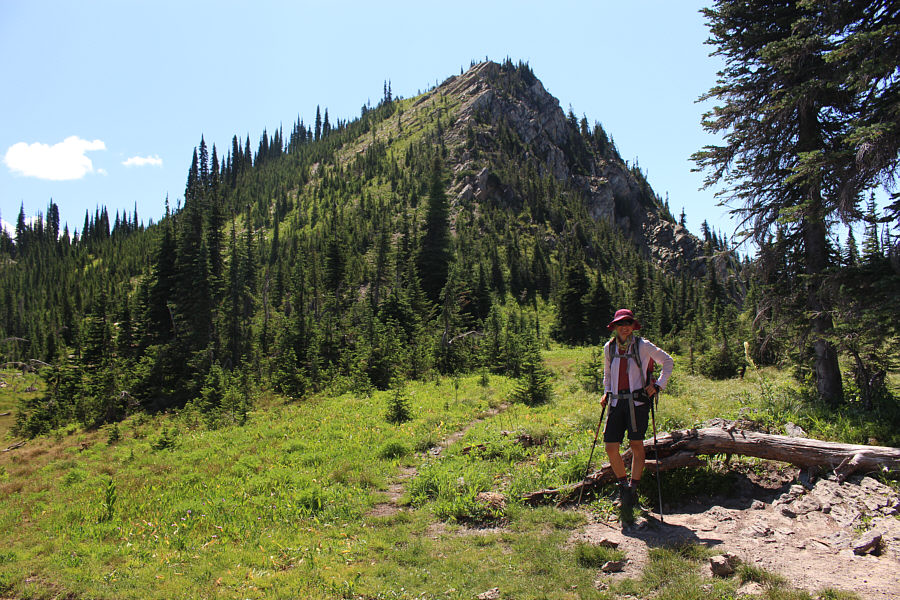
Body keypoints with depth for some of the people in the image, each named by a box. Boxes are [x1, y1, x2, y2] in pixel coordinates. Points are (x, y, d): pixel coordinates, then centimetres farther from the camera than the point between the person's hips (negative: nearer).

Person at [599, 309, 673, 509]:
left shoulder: (643, 346, -2)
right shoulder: (609, 348, 9)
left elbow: (668, 362, 8)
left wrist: (658, 385, 0)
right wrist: (606, 392, 14)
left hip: (638, 401, -3)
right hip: (616, 402, 3)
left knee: (636, 444, -2)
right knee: (611, 447, -1)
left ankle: (633, 487, 9)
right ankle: (623, 482, 21)